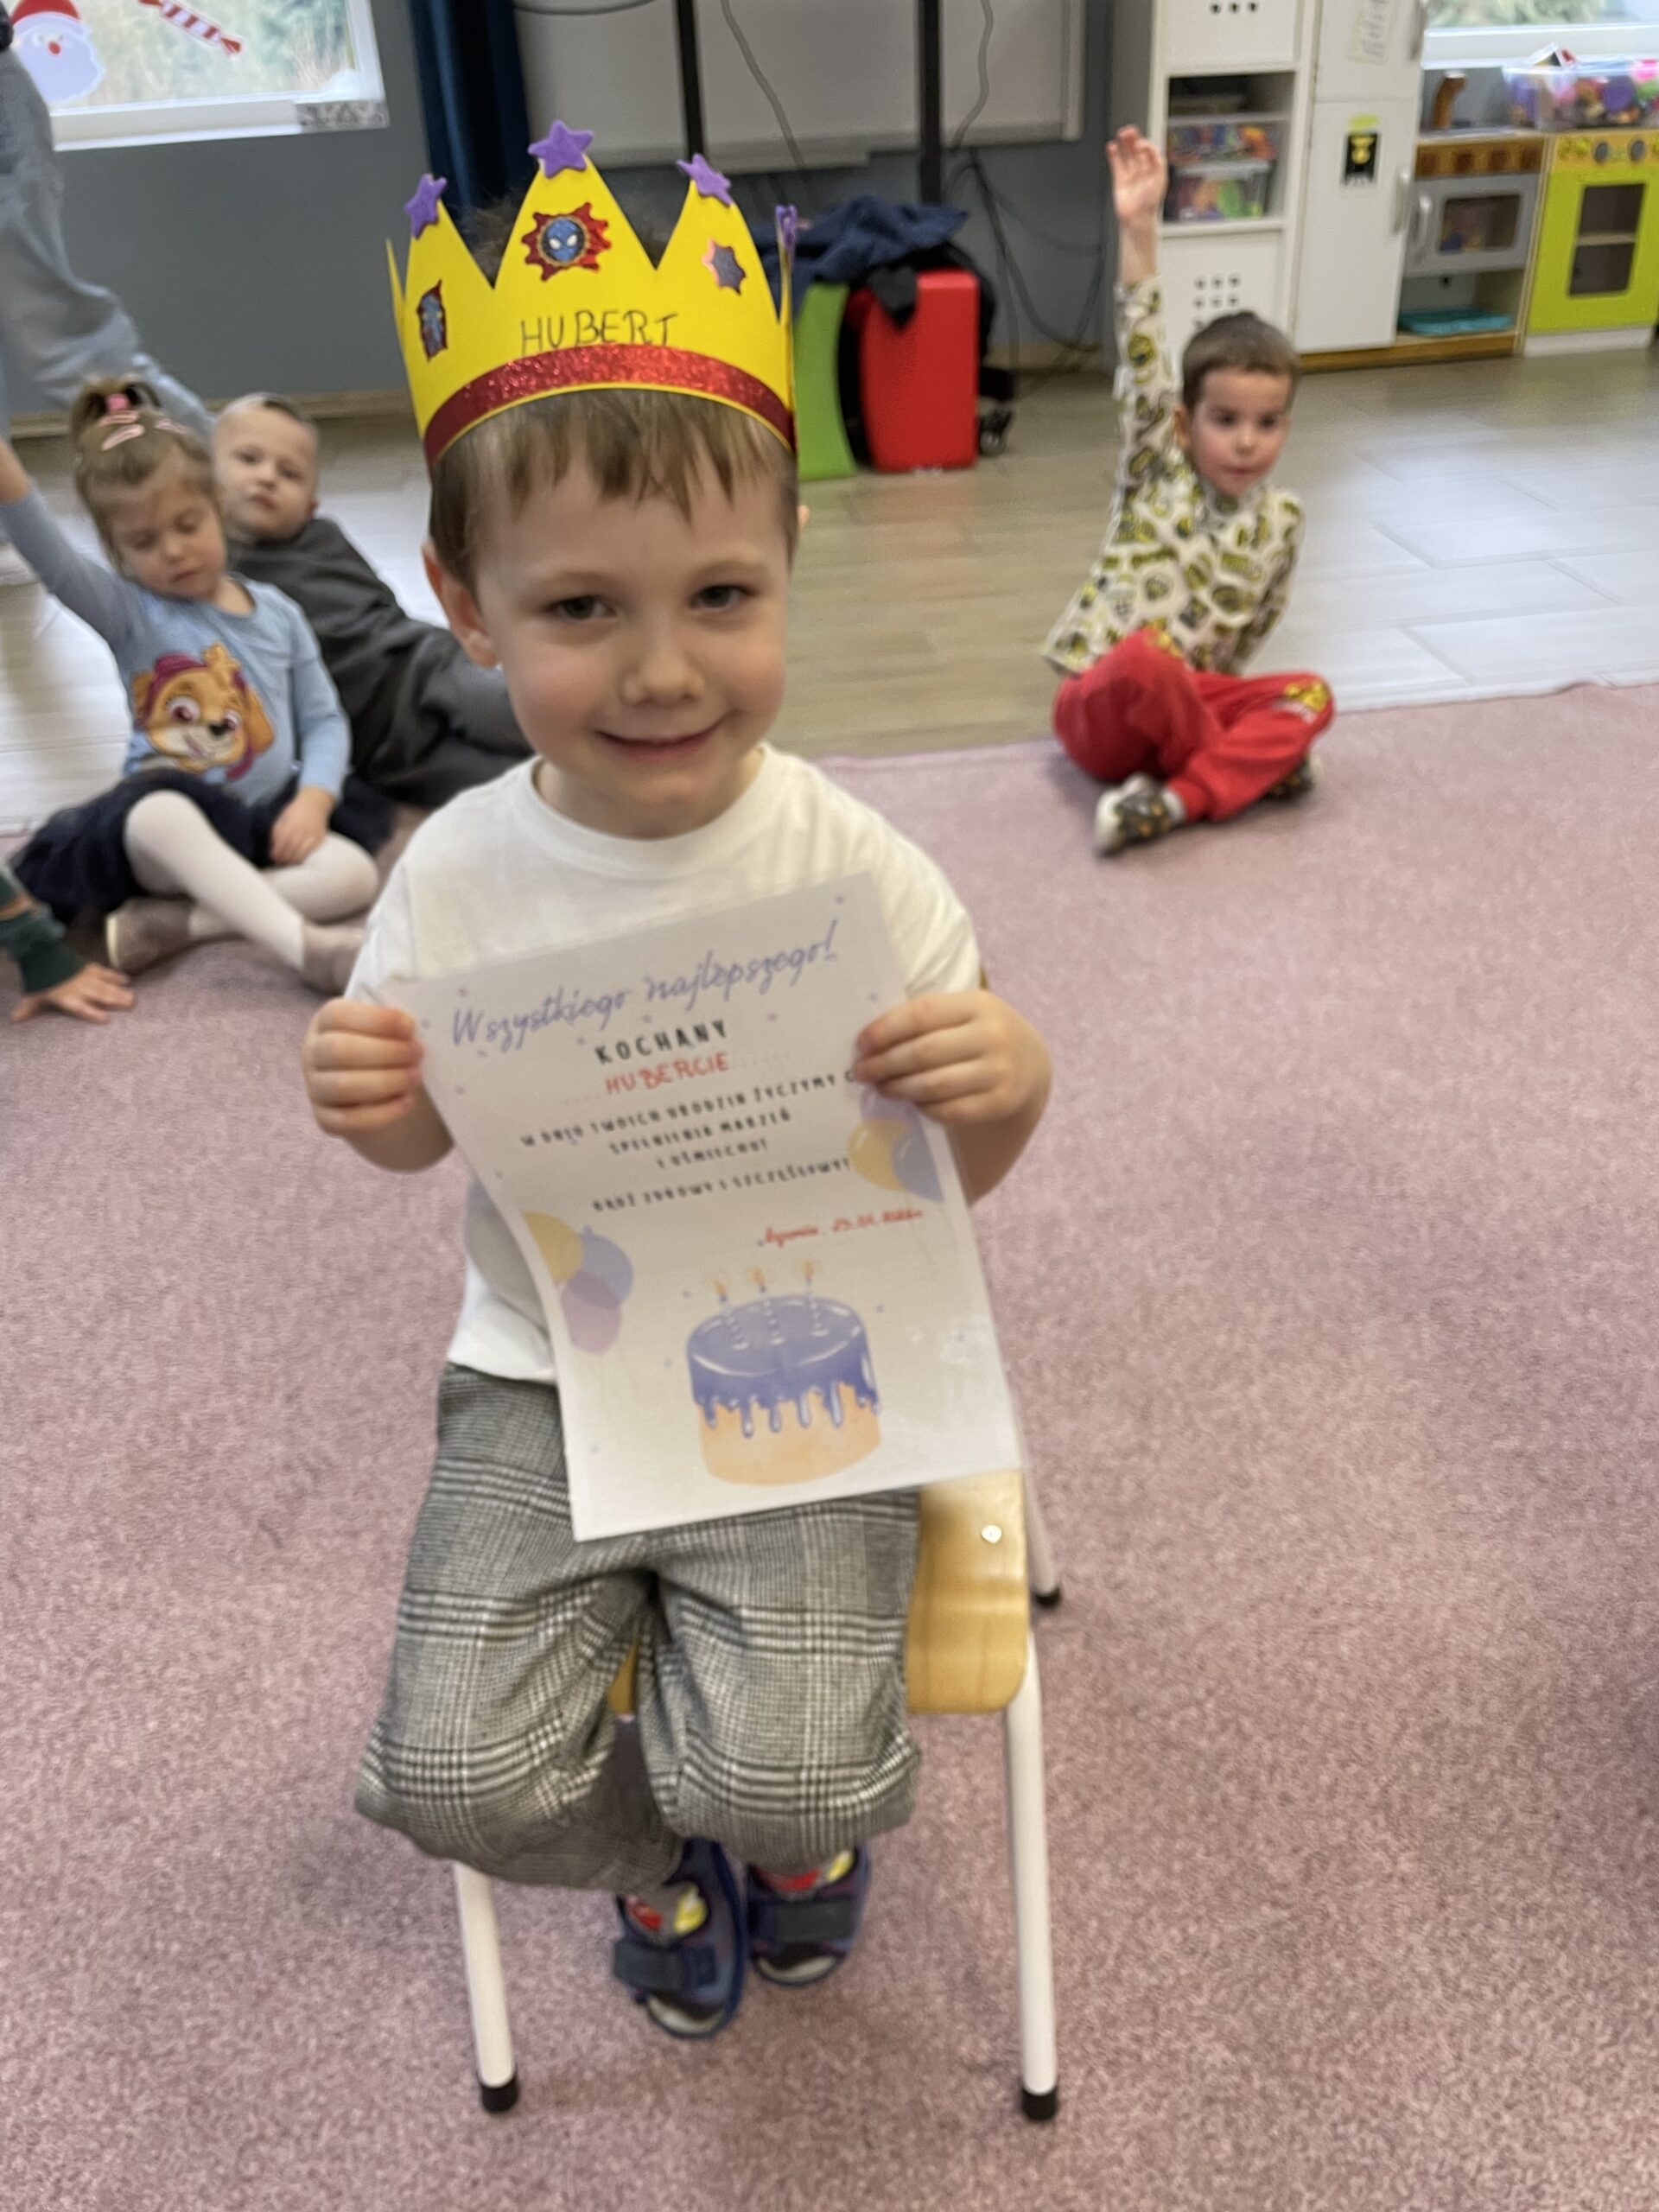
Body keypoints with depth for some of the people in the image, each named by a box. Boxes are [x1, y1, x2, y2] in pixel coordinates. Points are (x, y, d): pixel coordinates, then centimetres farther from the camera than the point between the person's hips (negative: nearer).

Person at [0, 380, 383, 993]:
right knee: (162, 813, -38)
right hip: (167, 822, -3)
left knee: (354, 873, -24)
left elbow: (323, 719, 8)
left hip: (270, 819, 3)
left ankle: (170, 922, -25)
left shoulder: (276, 612, 8)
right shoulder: (128, 613, 0)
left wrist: (313, 798, -12)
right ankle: (305, 946, -42)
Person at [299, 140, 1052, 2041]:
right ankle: (663, 1854, 31)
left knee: (795, 1786, -14)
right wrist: (365, 1100, -16)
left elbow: (967, 1170, -5)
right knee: (456, 1780, -8)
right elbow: (425, 1139, 8)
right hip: (542, 1378, 3)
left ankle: (787, 1807, 29)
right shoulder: (459, 871, -8)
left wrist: (1008, 1080, -28)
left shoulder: (848, 864, -14)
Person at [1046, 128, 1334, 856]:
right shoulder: (1155, 470, -3)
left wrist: (1210, 702, 8)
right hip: (1100, 710, -4)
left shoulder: (1281, 520, 6)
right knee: (1143, 657, -36)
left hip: (1190, 703, 4)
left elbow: (1251, 632, 15)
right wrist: (1138, 229, -23)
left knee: (1310, 695, -16)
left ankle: (1178, 799, -30)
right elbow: (1140, 355, -15)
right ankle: (1253, 759, -11)